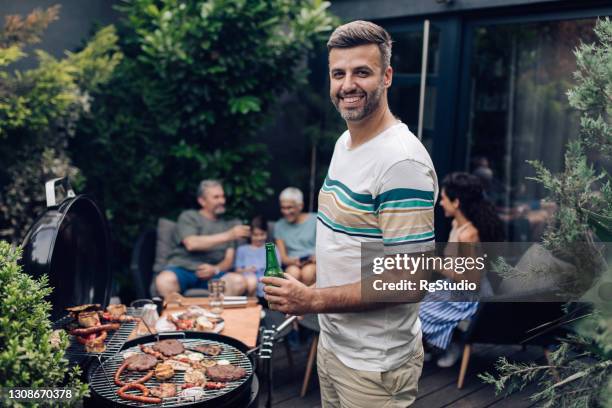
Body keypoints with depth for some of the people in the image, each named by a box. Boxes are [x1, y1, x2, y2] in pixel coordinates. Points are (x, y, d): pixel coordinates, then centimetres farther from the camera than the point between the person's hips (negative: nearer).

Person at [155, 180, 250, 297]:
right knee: (164, 280, -37)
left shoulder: (228, 224, 18)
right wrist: (228, 235, -14)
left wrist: (216, 269, -15)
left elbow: (229, 260, 10)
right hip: (183, 268, -2)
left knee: (239, 281, -29)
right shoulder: (189, 216, 10)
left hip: (212, 274, 2)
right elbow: (191, 244, -10)